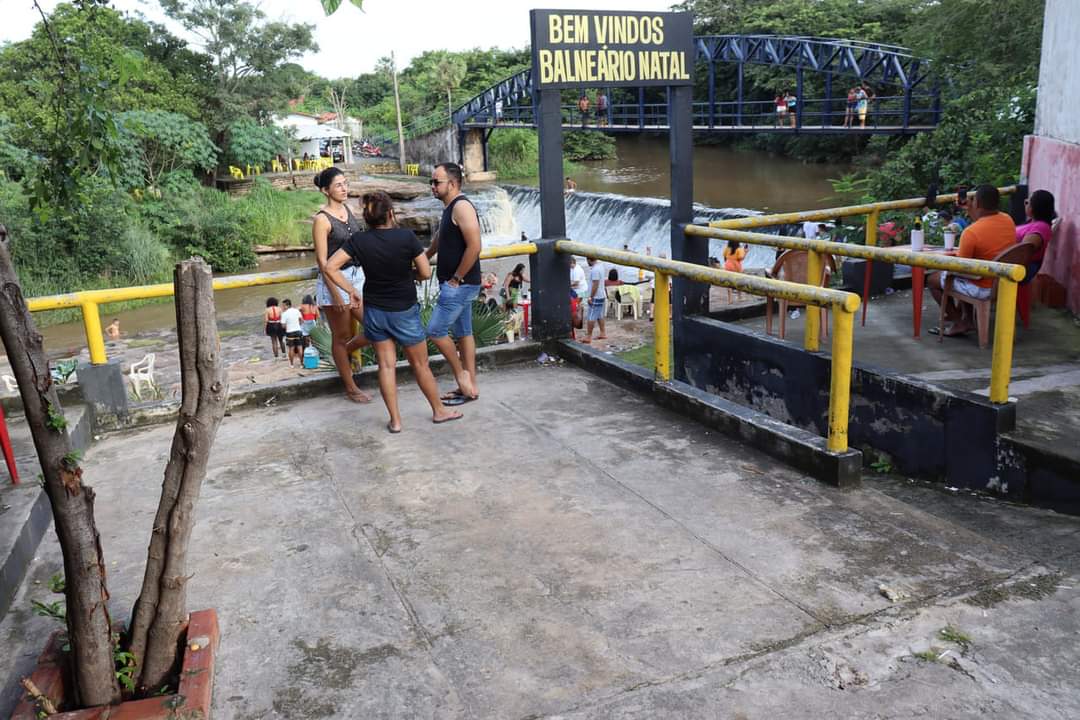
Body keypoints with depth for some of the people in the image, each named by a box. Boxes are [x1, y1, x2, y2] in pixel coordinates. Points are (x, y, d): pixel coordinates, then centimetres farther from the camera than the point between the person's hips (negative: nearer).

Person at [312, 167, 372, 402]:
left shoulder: (347, 210, 8)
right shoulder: (322, 219, -14)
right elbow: (322, 260, -16)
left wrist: (365, 275, 19)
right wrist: (335, 294, -19)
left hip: (356, 276, 7)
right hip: (334, 281, -7)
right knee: (342, 337, 6)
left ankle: (343, 353, 29)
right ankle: (351, 389, 19)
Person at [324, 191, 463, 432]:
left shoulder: (358, 241, -9)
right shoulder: (406, 237, -17)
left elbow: (331, 267, -11)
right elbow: (425, 273, -12)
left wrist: (351, 291, -3)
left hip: (374, 310, 3)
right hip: (404, 311, -2)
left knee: (386, 365, 11)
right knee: (420, 364, 13)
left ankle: (395, 420, 16)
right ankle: (439, 411, 28)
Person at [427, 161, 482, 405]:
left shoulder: (462, 206, -16)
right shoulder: (449, 208, 14)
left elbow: (474, 246, -25)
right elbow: (440, 240, 32)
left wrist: (456, 278, -19)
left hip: (460, 284, -10)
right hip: (458, 284, 10)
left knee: (435, 330, -6)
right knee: (463, 333, 12)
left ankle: (460, 373, 8)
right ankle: (470, 386, 18)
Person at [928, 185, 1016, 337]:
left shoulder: (971, 232, -27)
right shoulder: (1008, 220, -4)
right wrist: (970, 210, 14)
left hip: (984, 288, -8)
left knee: (933, 280, 10)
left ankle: (959, 323, 12)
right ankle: (966, 318, 30)